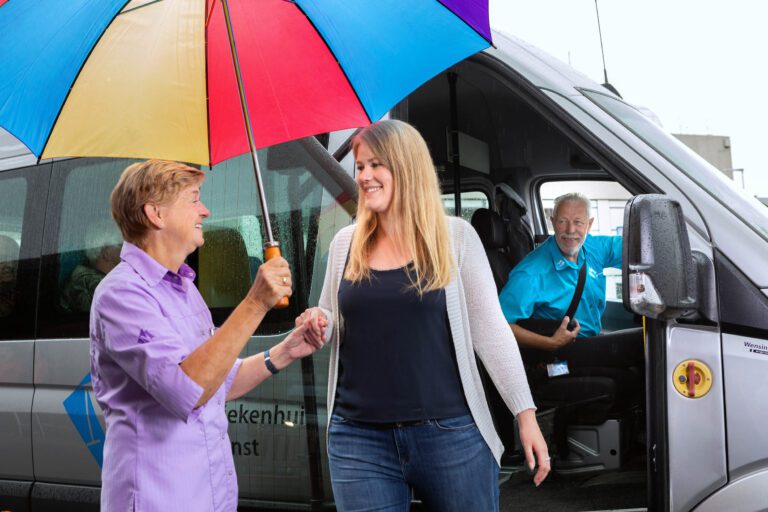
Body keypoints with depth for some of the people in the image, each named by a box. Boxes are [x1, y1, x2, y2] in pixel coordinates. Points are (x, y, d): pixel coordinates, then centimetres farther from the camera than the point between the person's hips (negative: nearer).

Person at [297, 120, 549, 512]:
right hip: (359, 438, 3)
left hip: (451, 432, -2)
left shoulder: (455, 236, -1)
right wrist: (317, 323, -5)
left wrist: (525, 413, -3)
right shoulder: (345, 243, 8)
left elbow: (490, 331, 0)